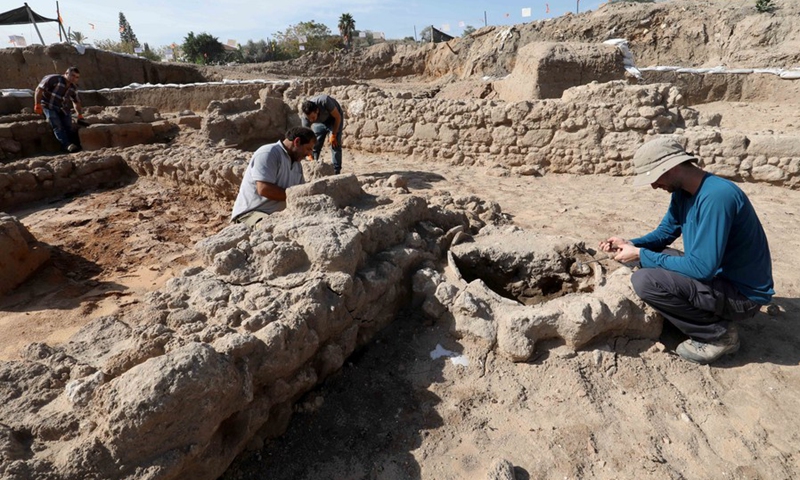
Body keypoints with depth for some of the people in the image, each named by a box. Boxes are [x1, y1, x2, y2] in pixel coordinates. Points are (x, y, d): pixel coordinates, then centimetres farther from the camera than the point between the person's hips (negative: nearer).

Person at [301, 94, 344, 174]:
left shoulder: (325, 101, -41)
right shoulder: (305, 117, -31)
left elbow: (338, 117, -25)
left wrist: (333, 135, -19)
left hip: (334, 118, -3)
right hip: (319, 122, 3)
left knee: (335, 145, -14)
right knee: (315, 145, -4)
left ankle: (336, 172, -10)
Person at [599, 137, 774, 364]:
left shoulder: (716, 196, -29)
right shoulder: (682, 192, 1)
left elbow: (701, 267, -31)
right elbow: (665, 233, 13)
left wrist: (642, 255, -22)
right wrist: (631, 244, -7)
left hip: (742, 292, -9)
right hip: (716, 274, 9)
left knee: (645, 281, -25)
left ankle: (719, 334, -4)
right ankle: (715, 318, 11)